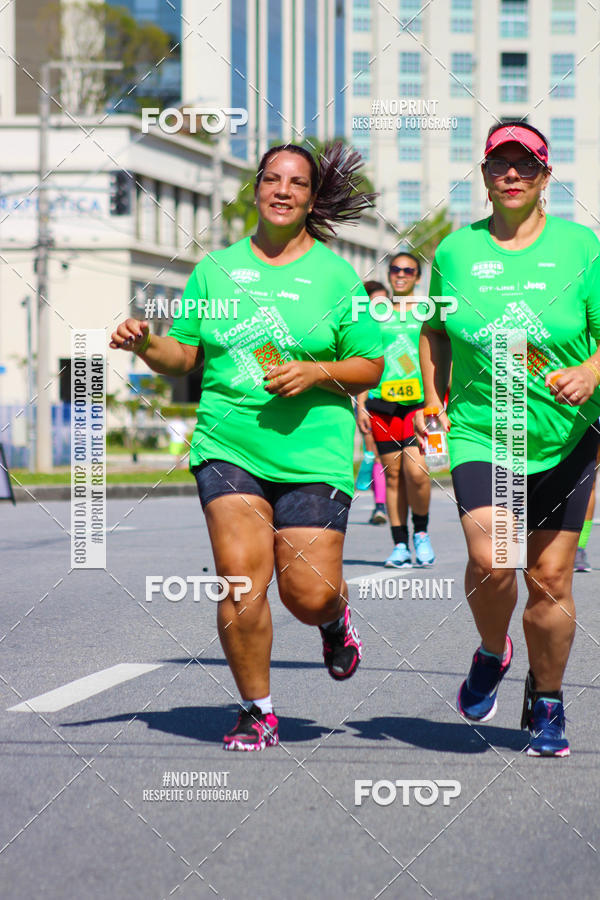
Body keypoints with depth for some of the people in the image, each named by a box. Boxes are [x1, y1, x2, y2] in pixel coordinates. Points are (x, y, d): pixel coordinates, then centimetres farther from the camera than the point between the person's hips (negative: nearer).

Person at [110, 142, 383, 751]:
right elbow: (183, 357, 13)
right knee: (240, 581, -13)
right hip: (228, 445, 1)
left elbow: (370, 368, 6)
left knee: (308, 595, -6)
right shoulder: (216, 269, 11)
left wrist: (315, 372, -11)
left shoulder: (335, 275, 5)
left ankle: (335, 616, 33)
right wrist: (146, 345, -8)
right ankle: (257, 713, 3)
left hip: (313, 453, -1)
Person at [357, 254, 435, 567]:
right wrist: (360, 404, 8)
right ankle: (400, 544, 8)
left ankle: (421, 533, 5)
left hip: (421, 401, -2)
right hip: (382, 401, 2)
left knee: (415, 471, -16)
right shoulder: (375, 312, 13)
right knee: (393, 474, 2)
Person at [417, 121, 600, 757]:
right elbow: (436, 330, 19)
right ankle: (491, 655, 12)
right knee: (489, 561, -20)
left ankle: (546, 703, 23)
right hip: (479, 435, 0)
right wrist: (434, 400, 9)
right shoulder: (455, 251, 5)